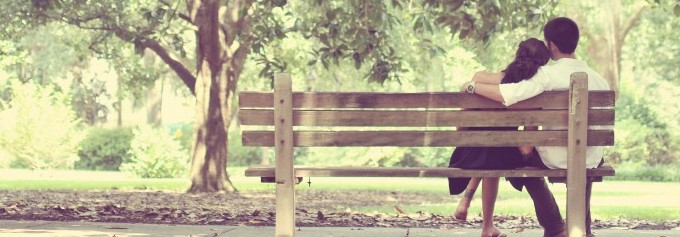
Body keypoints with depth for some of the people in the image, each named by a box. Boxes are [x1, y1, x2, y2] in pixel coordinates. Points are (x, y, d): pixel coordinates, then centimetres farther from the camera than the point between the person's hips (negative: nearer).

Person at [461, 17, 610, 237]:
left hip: (555, 160, -4)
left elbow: (511, 94, -29)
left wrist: (473, 86, -15)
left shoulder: (548, 75, -17)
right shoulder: (597, 78, -3)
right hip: (590, 161, 4)